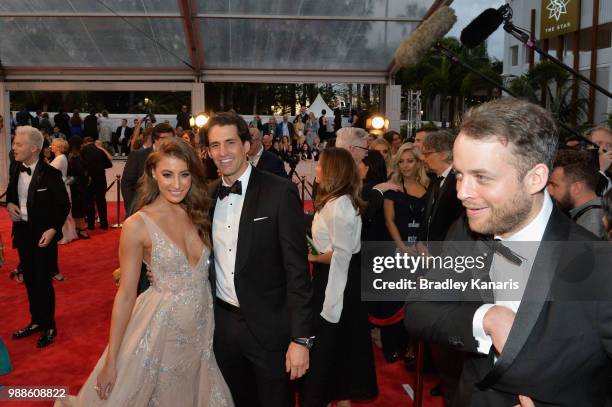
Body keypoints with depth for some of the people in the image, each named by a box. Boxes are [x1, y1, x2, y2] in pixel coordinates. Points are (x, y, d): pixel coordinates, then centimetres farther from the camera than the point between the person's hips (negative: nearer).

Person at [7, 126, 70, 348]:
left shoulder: (50, 174, -16)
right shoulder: (17, 170, 3)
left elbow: (64, 205, -11)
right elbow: (10, 193, 20)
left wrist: (52, 229, -19)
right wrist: (9, 204, -2)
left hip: (43, 234, -6)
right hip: (22, 231, 6)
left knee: (43, 280, 2)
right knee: (29, 279, 16)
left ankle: (49, 327, 18)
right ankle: (36, 321, 32)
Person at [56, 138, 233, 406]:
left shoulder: (198, 215, 0)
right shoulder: (138, 225, -14)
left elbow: (203, 271, 7)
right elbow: (126, 294, -10)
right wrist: (111, 359, -9)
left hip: (202, 328, 5)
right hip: (162, 326, -5)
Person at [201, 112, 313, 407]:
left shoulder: (280, 192, -14)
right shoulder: (208, 194, 3)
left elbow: (297, 268, -16)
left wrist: (300, 338, -19)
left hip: (268, 327, -5)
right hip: (222, 323, 5)